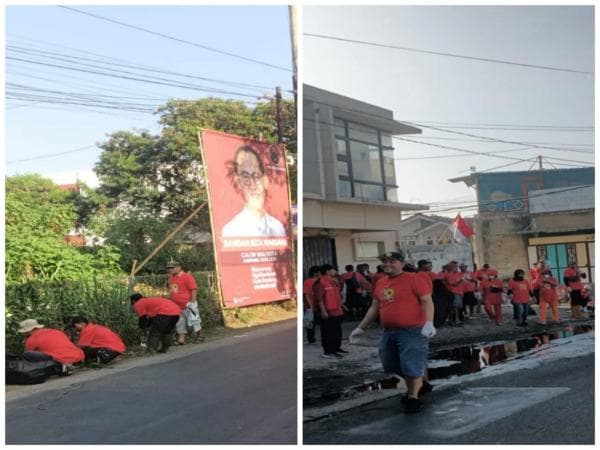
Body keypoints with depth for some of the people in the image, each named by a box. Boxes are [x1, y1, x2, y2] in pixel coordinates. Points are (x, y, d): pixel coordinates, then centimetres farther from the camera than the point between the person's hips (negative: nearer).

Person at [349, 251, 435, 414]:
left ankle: (413, 397, 16)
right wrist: (361, 328, 19)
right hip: (388, 332, 8)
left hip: (412, 331, -8)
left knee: (412, 365, -4)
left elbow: (427, 301, -13)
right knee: (392, 365, 16)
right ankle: (418, 386, 37)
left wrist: (429, 323, -27)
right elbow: (374, 307, 19)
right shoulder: (380, 283, 12)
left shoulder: (413, 279, -9)